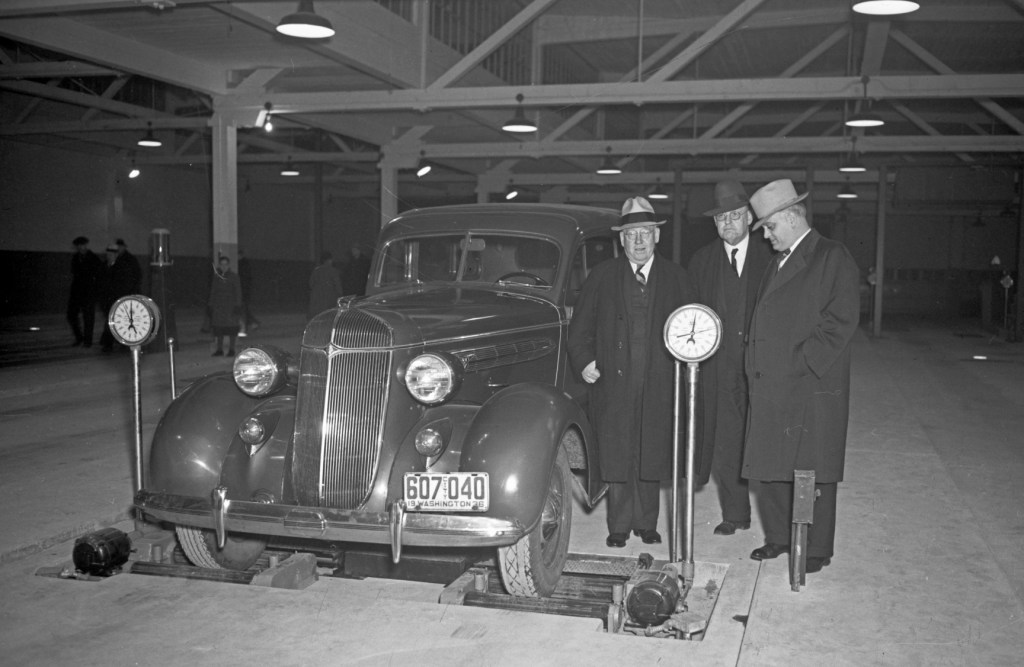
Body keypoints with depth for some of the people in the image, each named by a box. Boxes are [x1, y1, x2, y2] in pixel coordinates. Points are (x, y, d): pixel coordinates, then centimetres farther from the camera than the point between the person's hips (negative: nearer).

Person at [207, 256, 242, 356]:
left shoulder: (234, 276, -1)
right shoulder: (216, 277, 9)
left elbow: (238, 292, -2)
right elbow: (213, 291, 13)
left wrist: (237, 306, -8)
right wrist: (210, 305, 8)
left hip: (230, 306, -3)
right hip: (218, 306, 3)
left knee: (231, 328, -1)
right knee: (218, 328, 3)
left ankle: (231, 349, 7)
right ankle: (219, 350, 10)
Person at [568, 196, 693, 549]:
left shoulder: (674, 276, 8)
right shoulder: (602, 275, 6)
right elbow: (580, 325, 7)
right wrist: (583, 361, -4)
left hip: (658, 385, 1)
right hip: (613, 382, 0)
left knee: (652, 454, 6)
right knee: (616, 456, 2)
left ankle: (646, 523, 20)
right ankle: (619, 526, 13)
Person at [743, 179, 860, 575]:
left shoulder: (832, 258, -6)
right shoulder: (778, 263, 18)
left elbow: (842, 320, -14)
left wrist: (802, 363, -17)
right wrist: (757, 366, 7)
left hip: (812, 387, -7)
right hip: (770, 387, 7)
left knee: (811, 472, 2)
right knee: (766, 468, 11)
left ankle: (816, 549, 15)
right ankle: (778, 537, 26)